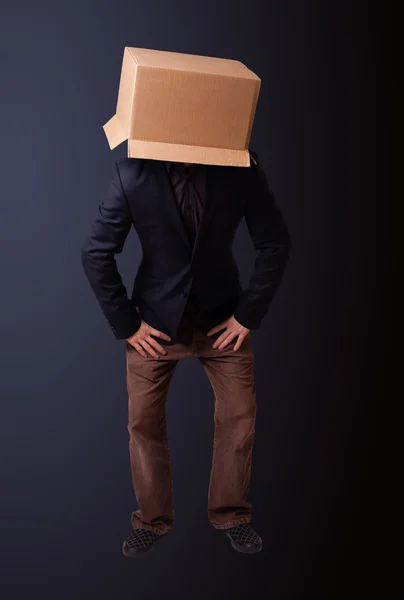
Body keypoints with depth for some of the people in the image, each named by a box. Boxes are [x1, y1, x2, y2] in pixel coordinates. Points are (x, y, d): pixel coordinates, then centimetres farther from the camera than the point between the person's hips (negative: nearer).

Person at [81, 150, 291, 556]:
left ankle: (230, 514, 30)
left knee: (240, 417, 5)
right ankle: (152, 519, 29)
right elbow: (95, 254, -11)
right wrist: (125, 323, -10)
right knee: (143, 421, 6)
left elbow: (275, 244, -7)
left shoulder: (241, 168, -16)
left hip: (222, 319, 1)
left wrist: (248, 315, -8)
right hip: (156, 322, 0)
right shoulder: (133, 173, -18)